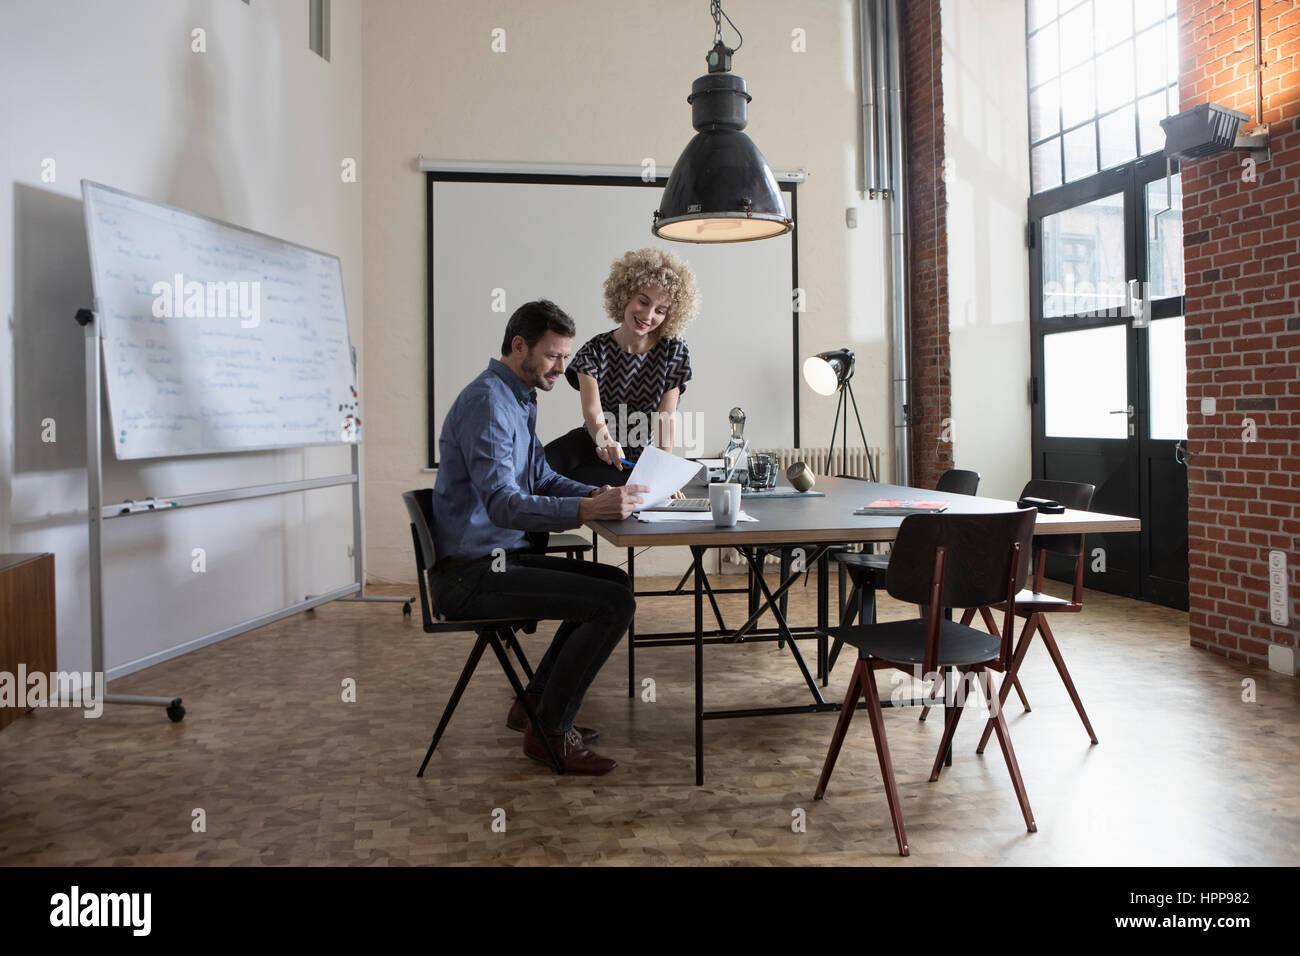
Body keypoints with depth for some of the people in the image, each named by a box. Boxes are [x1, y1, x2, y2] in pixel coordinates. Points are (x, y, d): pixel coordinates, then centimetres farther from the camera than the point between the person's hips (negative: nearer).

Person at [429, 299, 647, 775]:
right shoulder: (487, 403, -18)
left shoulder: (517, 400, 16)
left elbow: (542, 479, 20)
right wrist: (586, 510, -40)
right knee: (614, 604, -17)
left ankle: (536, 703, 21)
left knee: (614, 581, 18)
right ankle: (549, 731, -3)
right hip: (470, 575, -11)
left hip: (496, 560, 11)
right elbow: (504, 504, -29)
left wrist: (601, 493, 2)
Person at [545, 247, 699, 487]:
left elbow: (667, 417, -10)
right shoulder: (596, 350, -6)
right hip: (590, 443, 1)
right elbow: (592, 410, -21)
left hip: (633, 464, -1)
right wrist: (605, 440, -45)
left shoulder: (673, 351, -5)